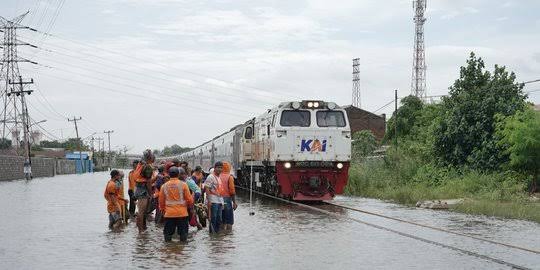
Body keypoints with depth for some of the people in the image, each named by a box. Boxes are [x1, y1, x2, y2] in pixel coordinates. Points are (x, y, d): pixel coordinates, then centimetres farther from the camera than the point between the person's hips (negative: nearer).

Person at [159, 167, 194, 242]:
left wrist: (163, 210, 25)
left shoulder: (164, 186, 1)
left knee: (168, 232, 9)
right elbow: (189, 199, -3)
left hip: (169, 213, 2)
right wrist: (190, 205, 18)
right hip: (182, 213, -2)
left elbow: (161, 201, 9)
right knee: (183, 232, 7)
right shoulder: (183, 185, -6)